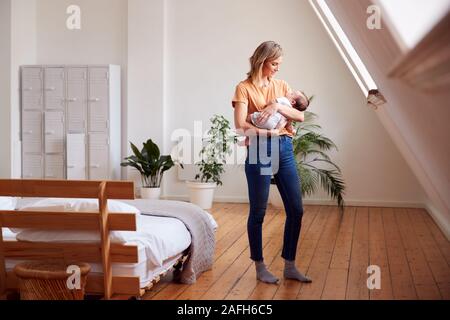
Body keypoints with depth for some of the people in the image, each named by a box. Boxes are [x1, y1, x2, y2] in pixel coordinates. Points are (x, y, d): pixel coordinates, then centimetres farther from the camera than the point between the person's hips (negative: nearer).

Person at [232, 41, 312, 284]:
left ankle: (290, 266, 17)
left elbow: (300, 116, 4)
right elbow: (240, 125, -12)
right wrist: (268, 132, -14)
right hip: (259, 150, -5)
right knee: (258, 212, 3)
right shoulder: (244, 88, -1)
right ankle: (259, 267, 15)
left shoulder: (281, 85, 14)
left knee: (296, 209, 5)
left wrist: (278, 107, -10)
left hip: (284, 149, 6)